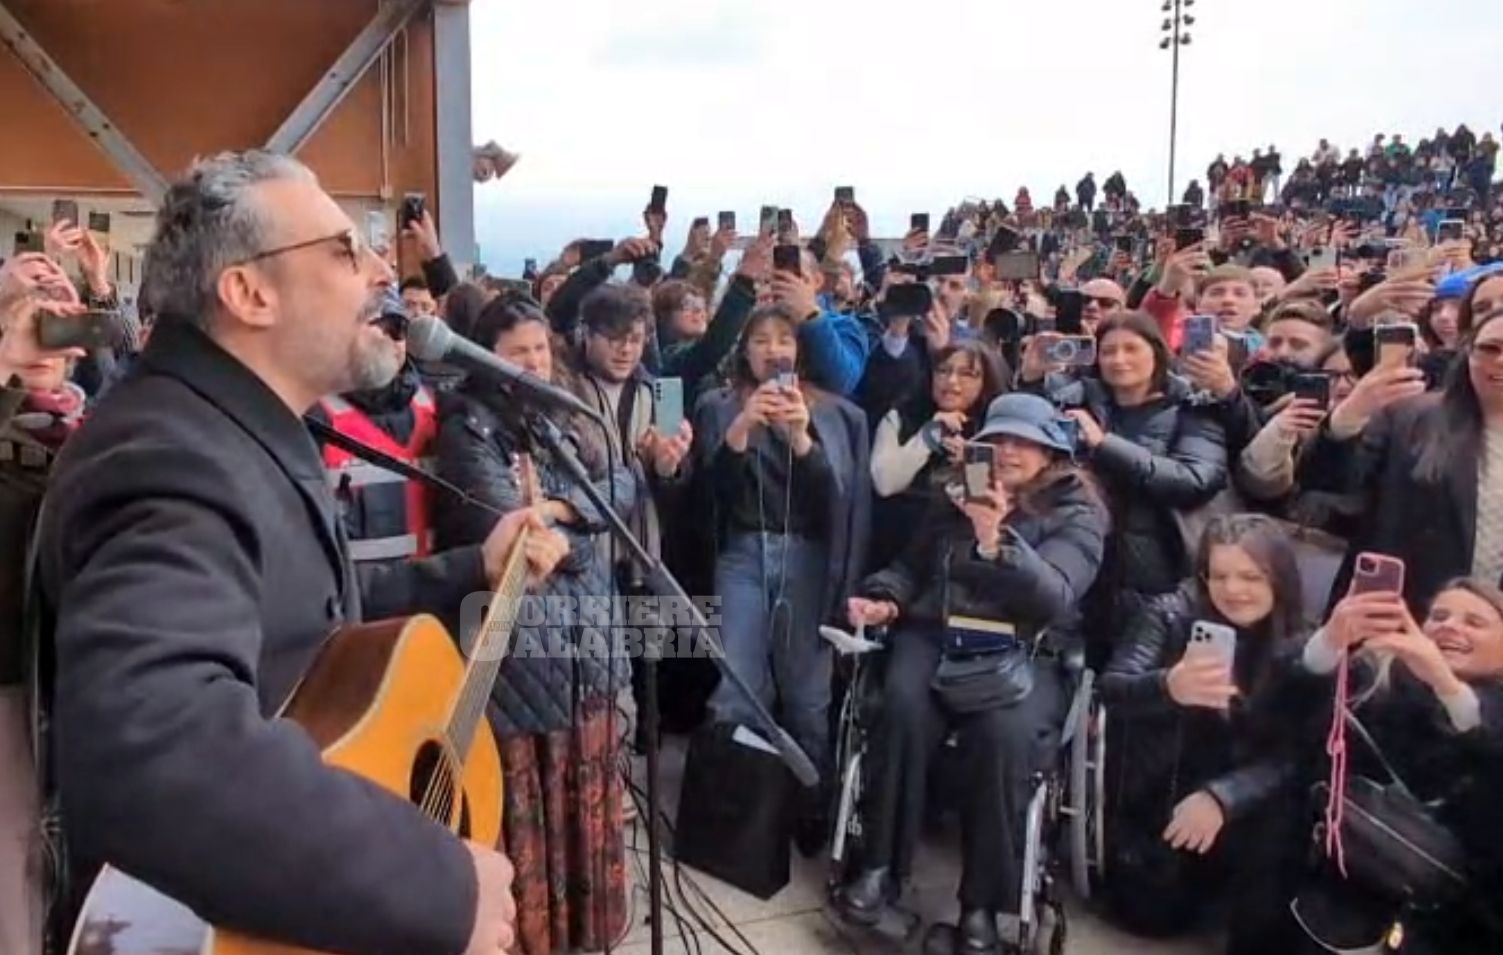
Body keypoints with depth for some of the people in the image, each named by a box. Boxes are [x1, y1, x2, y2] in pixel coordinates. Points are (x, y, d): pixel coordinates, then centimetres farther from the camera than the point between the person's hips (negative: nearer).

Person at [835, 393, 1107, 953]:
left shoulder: (1077, 514, 5)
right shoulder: (960, 496, 18)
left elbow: (1053, 594, -13)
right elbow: (912, 564, 25)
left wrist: (997, 542, -29)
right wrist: (885, 599, 3)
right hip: (935, 634, 3)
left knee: (1003, 733, -34)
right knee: (904, 706, -31)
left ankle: (983, 901, -18)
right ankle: (880, 866, -18)